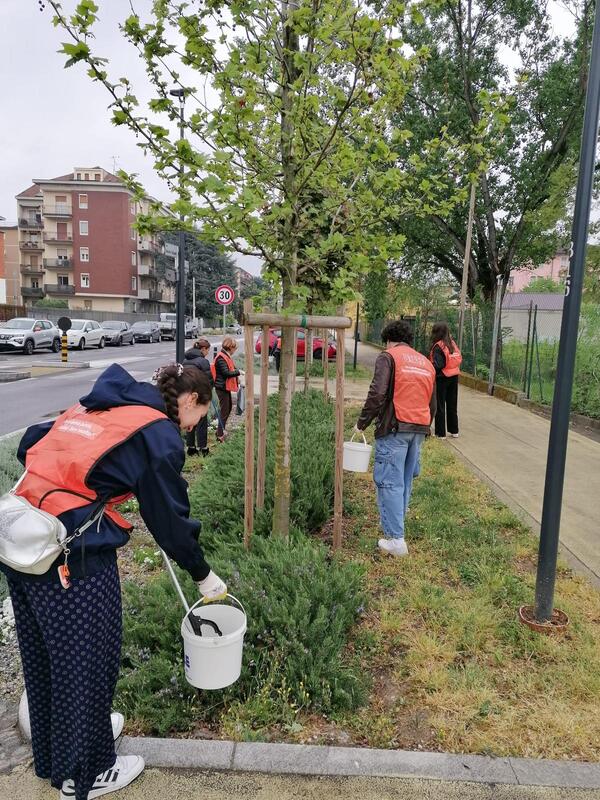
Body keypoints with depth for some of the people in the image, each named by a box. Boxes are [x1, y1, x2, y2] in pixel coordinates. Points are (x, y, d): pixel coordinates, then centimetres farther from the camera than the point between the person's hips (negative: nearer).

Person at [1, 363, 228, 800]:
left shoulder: (96, 406, 15)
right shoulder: (160, 433, -8)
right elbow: (169, 517, -6)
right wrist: (203, 575, 7)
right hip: (72, 555, -9)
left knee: (43, 655, 26)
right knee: (86, 661, 13)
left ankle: (54, 755, 51)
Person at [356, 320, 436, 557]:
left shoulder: (388, 356, -1)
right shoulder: (426, 363, 21)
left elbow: (377, 393, -14)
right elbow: (433, 404, 23)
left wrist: (362, 422, -5)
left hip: (395, 427, -7)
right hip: (420, 429, 7)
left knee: (390, 482, -4)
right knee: (406, 481, 17)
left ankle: (395, 538, -5)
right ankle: (397, 525, 28)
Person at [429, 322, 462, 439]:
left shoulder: (438, 346, -16)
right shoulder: (452, 343, 4)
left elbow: (438, 365, -23)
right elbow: (459, 359, 4)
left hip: (442, 378, -6)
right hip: (454, 377, 7)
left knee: (440, 406, 4)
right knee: (452, 405, 17)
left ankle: (441, 433, 7)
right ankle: (454, 431, 25)